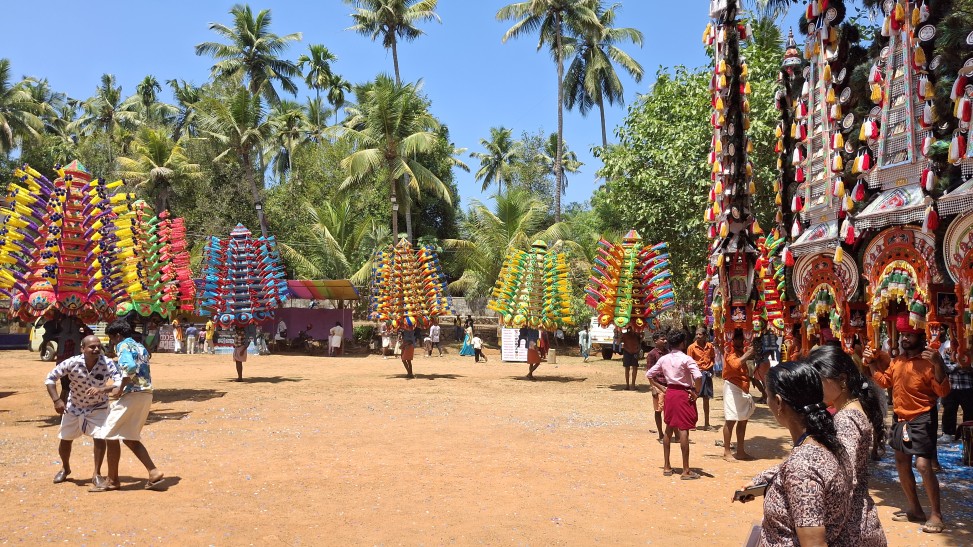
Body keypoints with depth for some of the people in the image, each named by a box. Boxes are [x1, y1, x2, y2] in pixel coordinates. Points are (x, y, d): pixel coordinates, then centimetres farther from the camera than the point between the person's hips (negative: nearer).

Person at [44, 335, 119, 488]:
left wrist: (101, 389, -50)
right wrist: (56, 400, -25)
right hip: (74, 406, 1)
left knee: (100, 437, -17)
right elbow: (50, 378, -15)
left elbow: (120, 382, -34)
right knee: (65, 440, 12)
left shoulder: (107, 363, -26)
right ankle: (65, 468, 42)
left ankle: (97, 474, 0)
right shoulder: (72, 363, -25)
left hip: (98, 407, -1)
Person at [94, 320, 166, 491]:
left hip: (133, 394, -9)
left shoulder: (123, 346, -6)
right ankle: (155, 473, 6)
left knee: (111, 435, 4)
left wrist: (120, 388, -13)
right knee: (129, 437, 16)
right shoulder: (140, 347, 21)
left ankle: (112, 480, 10)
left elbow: (130, 367, -24)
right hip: (146, 395, 9)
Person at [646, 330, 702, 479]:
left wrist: (662, 388, 12)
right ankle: (686, 470, -2)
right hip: (684, 395, -6)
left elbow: (649, 375, 10)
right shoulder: (686, 359, -13)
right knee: (683, 431, -5)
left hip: (669, 393, 6)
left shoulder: (664, 359, 4)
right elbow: (698, 377, -26)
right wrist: (696, 392, -12)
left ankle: (667, 466, 22)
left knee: (669, 429, 15)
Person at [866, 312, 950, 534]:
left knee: (923, 466, -13)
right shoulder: (896, 361, 7)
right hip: (901, 419, 8)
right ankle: (914, 509, 28)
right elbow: (885, 381, 22)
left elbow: (943, 392, -22)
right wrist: (871, 363, 11)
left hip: (921, 420, -8)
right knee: (901, 463, 14)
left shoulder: (928, 362, -15)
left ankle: (936, 515, 2)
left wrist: (938, 364, -35)